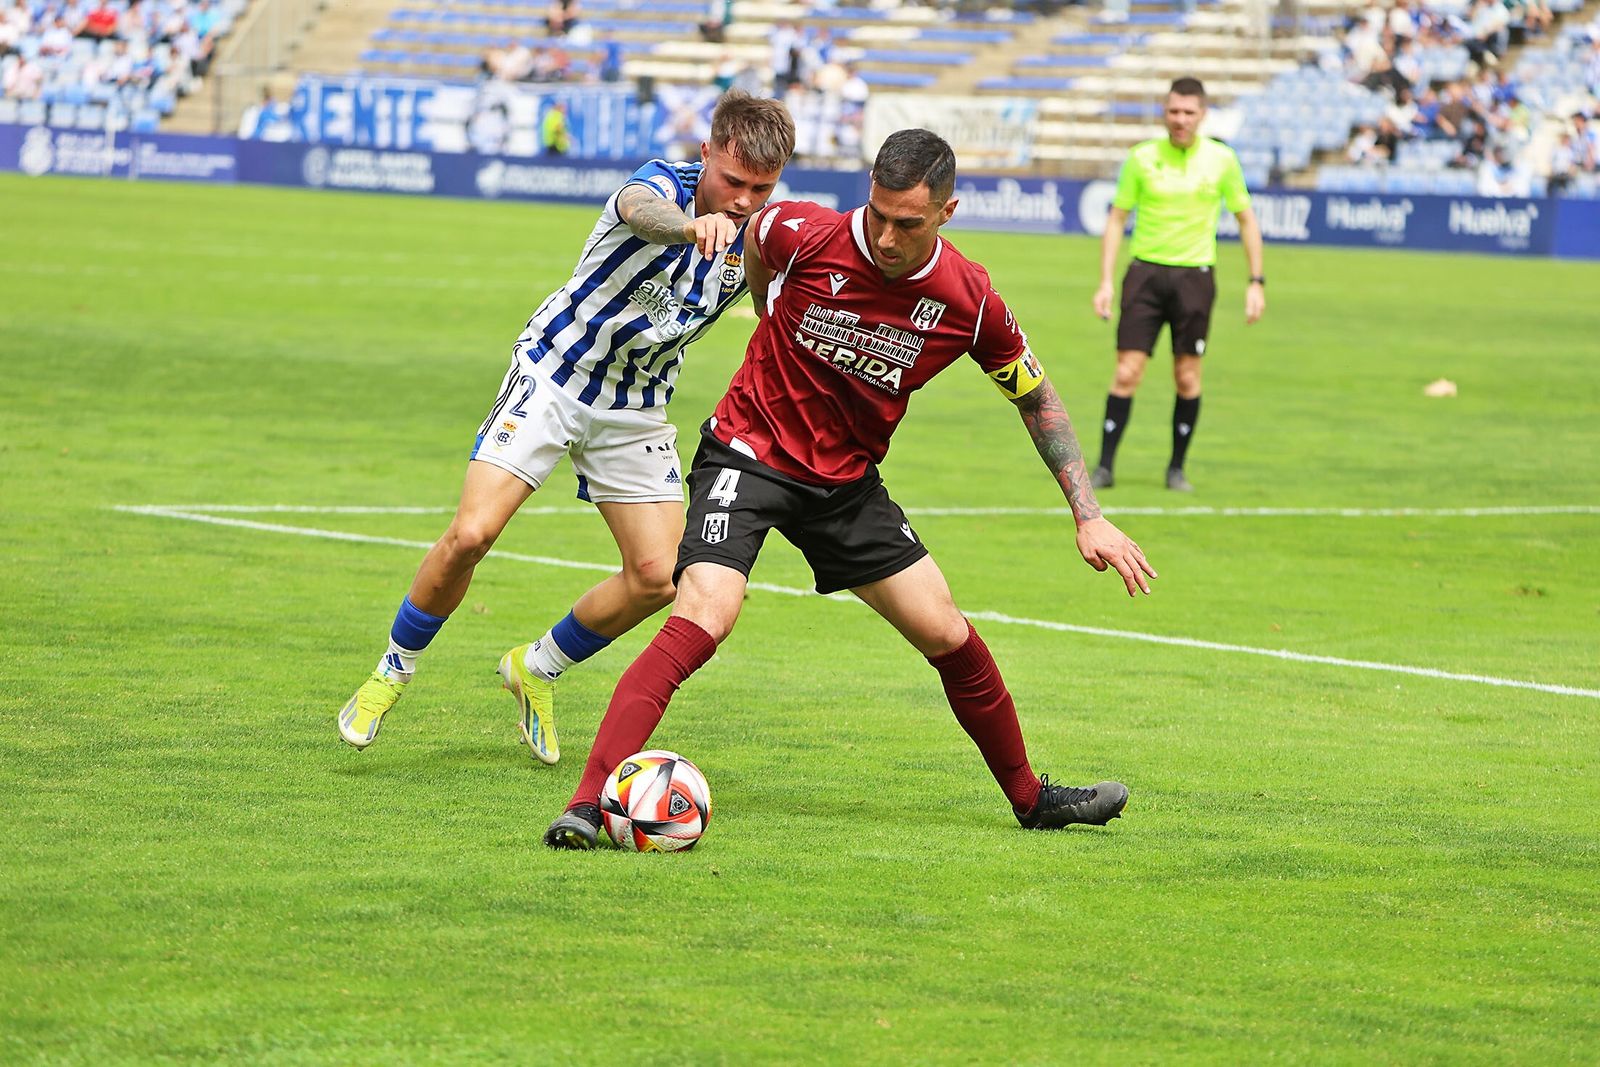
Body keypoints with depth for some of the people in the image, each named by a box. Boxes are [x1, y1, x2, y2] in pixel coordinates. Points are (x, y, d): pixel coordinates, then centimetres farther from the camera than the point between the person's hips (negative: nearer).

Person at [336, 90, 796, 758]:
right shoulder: (664, 184, -24)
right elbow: (642, 210, -52)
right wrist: (691, 225, -75)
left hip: (636, 410, 5)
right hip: (552, 375, -5)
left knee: (657, 576, -6)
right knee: (471, 534, -17)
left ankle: (538, 669, 20)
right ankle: (394, 671, 7)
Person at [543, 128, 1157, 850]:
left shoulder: (970, 302, -13)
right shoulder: (805, 235, -20)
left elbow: (1036, 398, 4)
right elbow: (755, 236, 7)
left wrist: (1089, 518, 1)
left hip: (847, 482, 4)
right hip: (749, 455, -4)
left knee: (949, 636, 5)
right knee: (704, 616, -26)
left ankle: (1030, 798, 27)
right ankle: (589, 803, -31)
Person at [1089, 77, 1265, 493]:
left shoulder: (1221, 159, 1)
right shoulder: (1142, 157, 0)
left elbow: (1246, 219, 9)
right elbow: (1117, 219, 5)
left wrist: (1256, 282, 3)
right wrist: (1105, 281, -2)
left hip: (1194, 275, 0)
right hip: (1145, 271, 0)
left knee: (1187, 377, 2)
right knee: (1127, 372, -6)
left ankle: (1177, 468, 14)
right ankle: (1104, 466, 0)